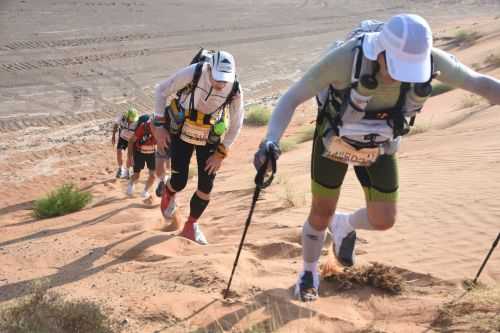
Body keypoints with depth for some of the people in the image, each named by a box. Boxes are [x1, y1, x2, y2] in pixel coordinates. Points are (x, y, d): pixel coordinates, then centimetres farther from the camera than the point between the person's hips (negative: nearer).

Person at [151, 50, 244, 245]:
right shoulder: (193, 73, -28)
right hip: (181, 133, -1)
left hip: (209, 138, 2)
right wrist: (159, 126, -15)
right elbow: (161, 91, -14)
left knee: (206, 185, -3)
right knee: (179, 182, -4)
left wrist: (221, 153, -9)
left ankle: (191, 226, 20)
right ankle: (169, 193, 35)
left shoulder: (235, 90, -22)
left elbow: (236, 124, -7)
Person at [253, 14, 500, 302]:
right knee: (321, 214, 7)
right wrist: (271, 140, -50)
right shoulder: (346, 58, -40)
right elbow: (292, 99, -33)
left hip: (379, 147, 3)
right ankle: (309, 272, 38)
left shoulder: (427, 59, -31)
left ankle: (344, 225, 37)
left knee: (383, 221, 0)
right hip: (335, 140, -3)